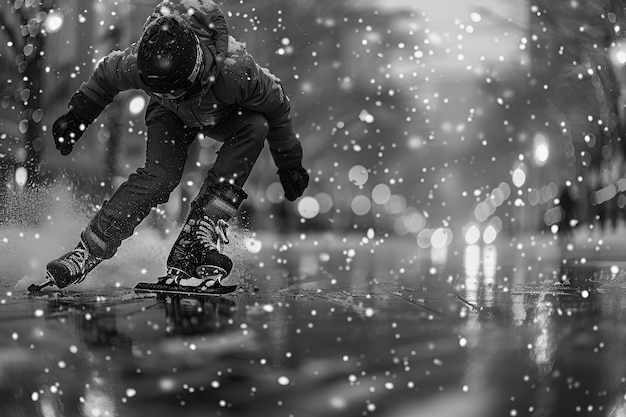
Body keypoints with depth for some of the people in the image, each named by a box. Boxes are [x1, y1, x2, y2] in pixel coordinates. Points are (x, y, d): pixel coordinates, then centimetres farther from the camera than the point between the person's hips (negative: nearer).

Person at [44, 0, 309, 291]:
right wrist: (75, 117, 4)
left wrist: (290, 164, -10)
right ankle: (87, 252, -20)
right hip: (172, 115, 0)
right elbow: (104, 77, -10)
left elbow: (276, 107, -22)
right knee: (159, 176, -25)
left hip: (225, 113, 0)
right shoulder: (135, 63, -37)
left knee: (255, 127, -33)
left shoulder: (235, 70, -43)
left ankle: (201, 230, -32)